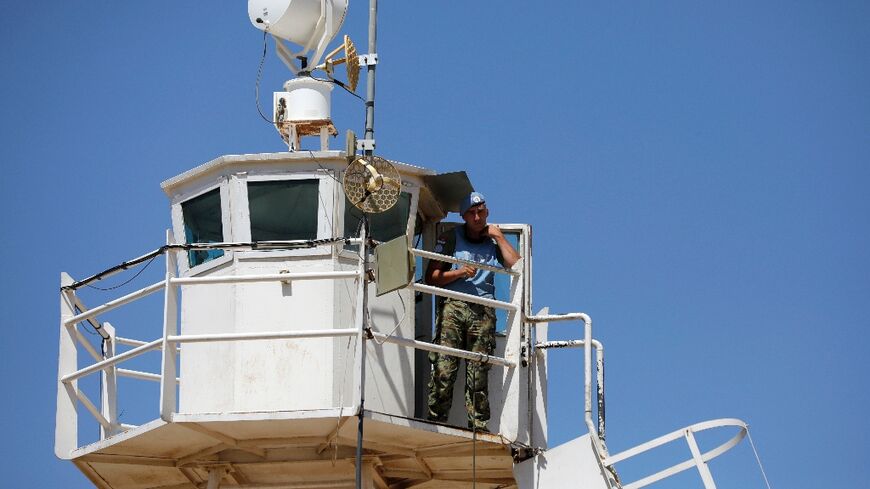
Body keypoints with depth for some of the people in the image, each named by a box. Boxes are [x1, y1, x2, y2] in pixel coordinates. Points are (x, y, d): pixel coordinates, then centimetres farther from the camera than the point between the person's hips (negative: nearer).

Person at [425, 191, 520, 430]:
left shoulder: (493, 241, 20)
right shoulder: (451, 238, 14)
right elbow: (431, 277, 8)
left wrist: (499, 238, 5)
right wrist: (460, 272, -6)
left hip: (483, 311, 2)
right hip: (452, 305, -2)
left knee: (479, 373, -5)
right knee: (444, 368, -14)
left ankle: (479, 427, -7)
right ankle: (435, 422, -16)